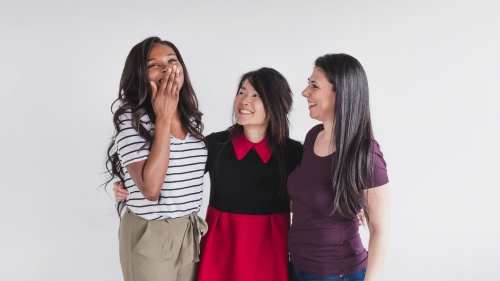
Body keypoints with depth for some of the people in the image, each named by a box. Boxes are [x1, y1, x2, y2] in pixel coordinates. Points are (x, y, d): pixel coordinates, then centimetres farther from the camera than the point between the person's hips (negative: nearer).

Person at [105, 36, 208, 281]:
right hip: (150, 236, -6)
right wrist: (163, 118, -24)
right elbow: (150, 189, -27)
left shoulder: (192, 118, 4)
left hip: (190, 231, 6)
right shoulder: (131, 119, -16)